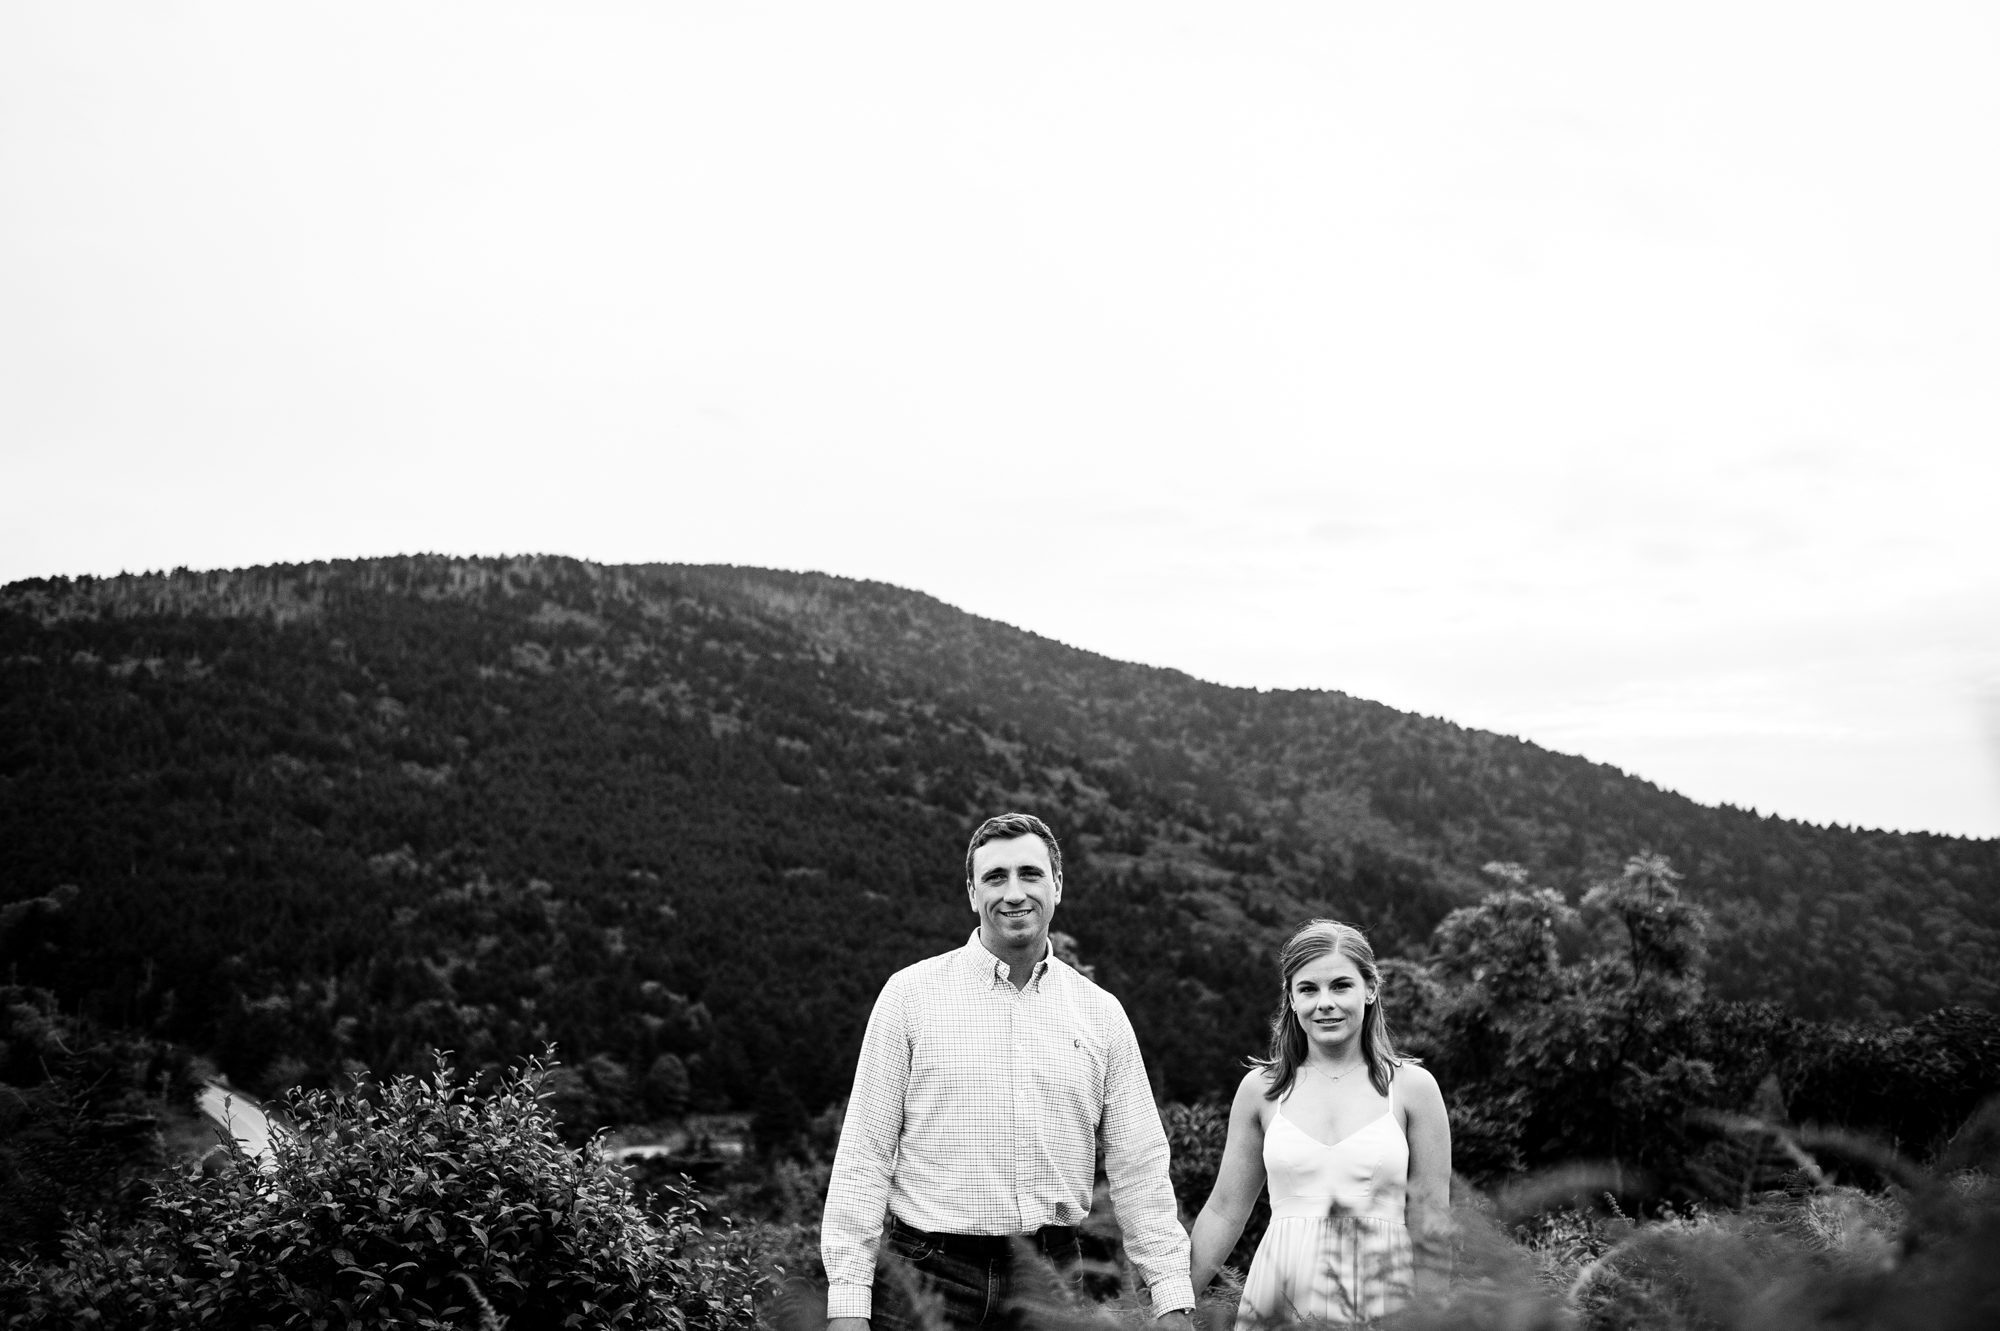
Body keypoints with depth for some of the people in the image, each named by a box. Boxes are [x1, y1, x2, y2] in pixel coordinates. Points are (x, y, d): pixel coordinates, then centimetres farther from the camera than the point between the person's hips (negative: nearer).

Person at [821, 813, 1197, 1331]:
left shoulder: (1100, 1012, 5)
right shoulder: (910, 993, -3)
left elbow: (1140, 1167, 7)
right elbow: (863, 1155, -4)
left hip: (1050, 1277, 2)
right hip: (928, 1275, -2)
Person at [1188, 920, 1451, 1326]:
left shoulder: (1412, 1087, -1)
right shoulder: (1261, 1088, 3)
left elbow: (1431, 1223, 0)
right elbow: (1224, 1212, 8)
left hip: (1382, 1302, -1)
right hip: (1278, 1300, 1)